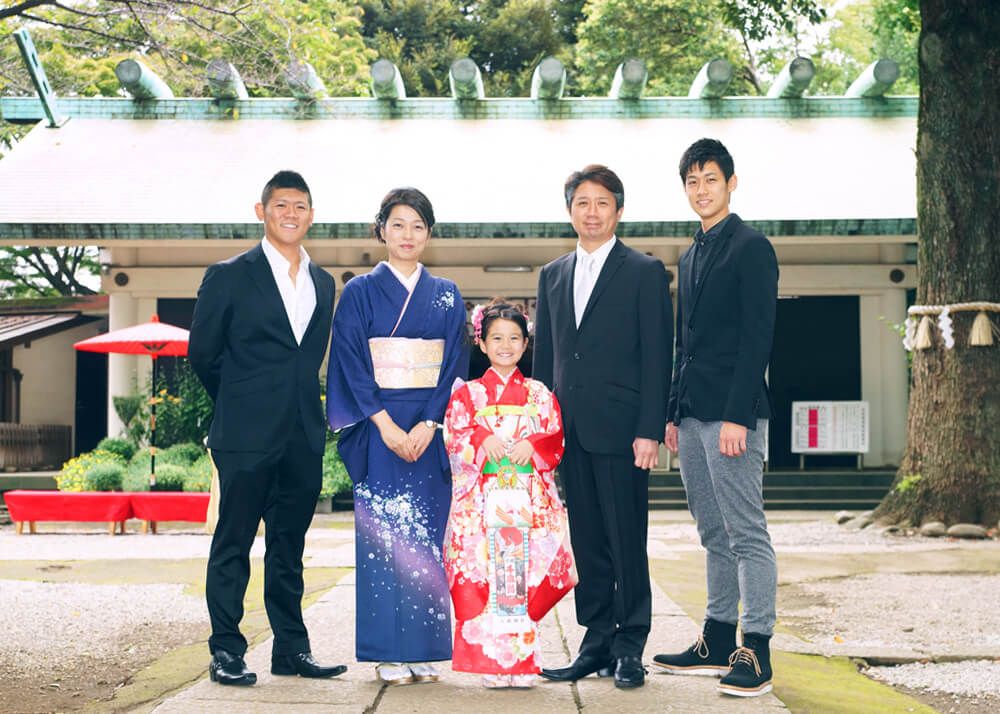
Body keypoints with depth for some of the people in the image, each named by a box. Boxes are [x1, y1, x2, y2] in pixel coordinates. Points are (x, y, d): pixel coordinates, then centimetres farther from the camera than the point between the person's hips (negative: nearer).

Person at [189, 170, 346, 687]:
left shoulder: (322, 284, 14)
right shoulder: (229, 276, -2)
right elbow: (203, 353, 3)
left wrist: (302, 405, 13)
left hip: (304, 437, 5)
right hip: (247, 435, -5)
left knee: (289, 546, 11)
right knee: (233, 544, 1)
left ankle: (291, 649, 17)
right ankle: (226, 652, 7)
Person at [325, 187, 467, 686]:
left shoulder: (447, 297, 10)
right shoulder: (359, 293, 4)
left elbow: (454, 366, 4)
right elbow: (352, 364, -3)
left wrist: (427, 425, -9)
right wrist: (386, 425, -13)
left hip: (430, 432, 2)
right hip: (378, 431, -2)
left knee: (427, 538, 2)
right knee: (381, 535, -3)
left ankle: (425, 651, 8)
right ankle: (389, 654, 2)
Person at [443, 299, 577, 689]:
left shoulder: (539, 394, 14)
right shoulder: (468, 393, 10)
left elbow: (556, 438, 8)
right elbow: (454, 436, 1)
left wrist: (532, 446, -11)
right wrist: (483, 441, -15)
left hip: (530, 499, 1)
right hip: (483, 499, -1)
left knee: (527, 570, -4)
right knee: (484, 572, -7)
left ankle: (522, 661, 3)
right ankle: (492, 661, -1)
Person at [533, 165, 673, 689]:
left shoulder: (644, 272, 1)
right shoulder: (552, 275, 16)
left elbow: (656, 357, -4)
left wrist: (650, 431, -12)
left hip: (620, 429, -5)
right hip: (570, 431, 5)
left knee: (627, 543, -1)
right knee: (586, 544, 9)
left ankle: (630, 649, 7)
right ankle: (597, 645, 16)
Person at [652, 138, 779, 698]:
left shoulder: (751, 247, -6)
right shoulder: (691, 256, 20)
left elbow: (757, 337, -13)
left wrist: (736, 416, -19)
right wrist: (674, 414, 16)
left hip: (732, 414, -9)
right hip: (694, 415, 9)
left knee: (747, 535, -6)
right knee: (715, 536, 12)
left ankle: (757, 652, -3)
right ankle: (718, 643, 19)